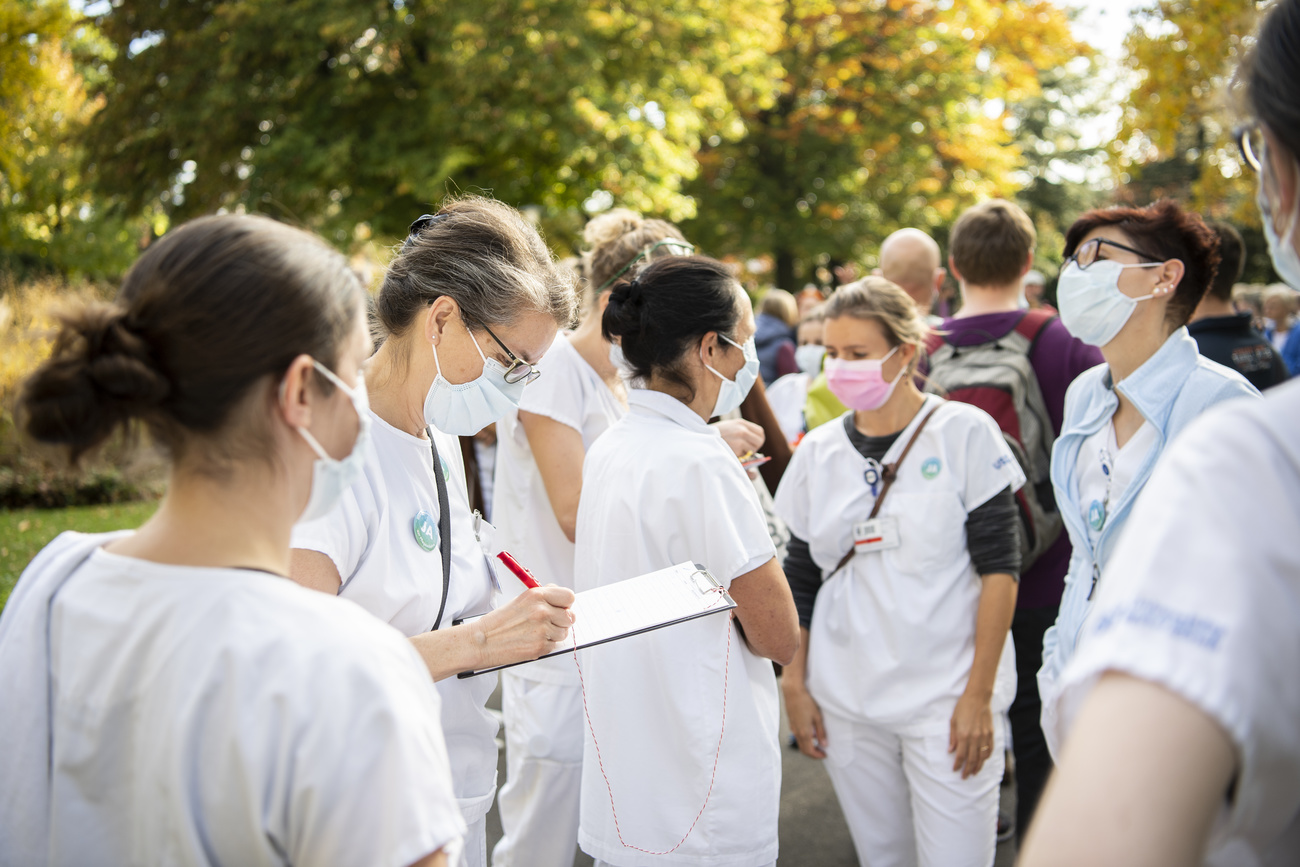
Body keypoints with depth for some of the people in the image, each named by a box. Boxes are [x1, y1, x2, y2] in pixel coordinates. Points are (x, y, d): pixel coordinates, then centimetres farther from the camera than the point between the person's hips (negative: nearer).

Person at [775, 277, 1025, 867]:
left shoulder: (964, 432, -5)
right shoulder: (817, 453, 6)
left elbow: (999, 568, -7)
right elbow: (799, 582, 11)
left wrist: (979, 694, -11)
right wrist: (794, 685, 6)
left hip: (945, 700, -3)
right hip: (844, 703, 4)